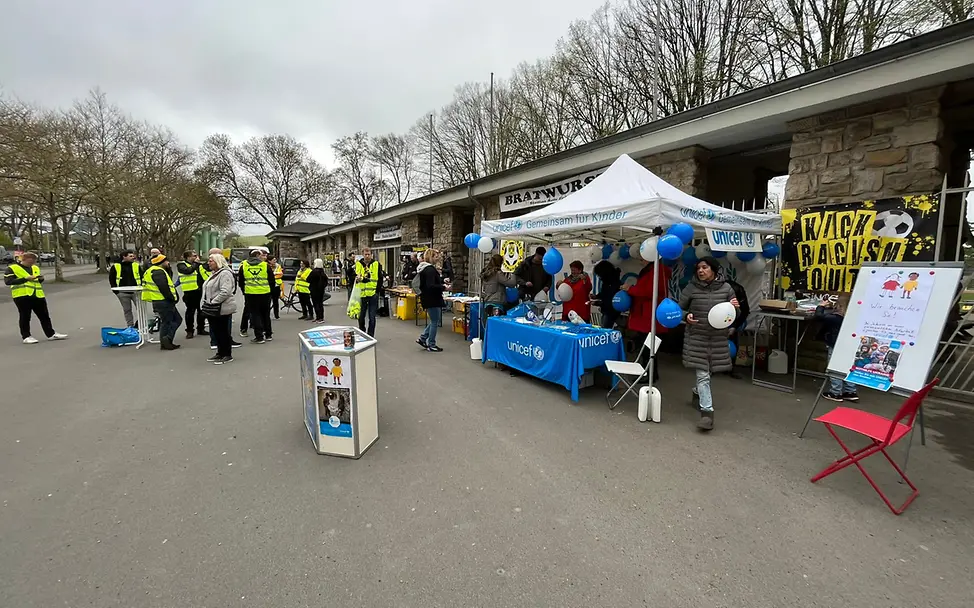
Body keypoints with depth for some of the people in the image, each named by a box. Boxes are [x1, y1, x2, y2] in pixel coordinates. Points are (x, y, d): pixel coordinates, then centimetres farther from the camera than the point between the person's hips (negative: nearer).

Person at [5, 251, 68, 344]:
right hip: (22, 295, -5)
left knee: (44, 315, 8)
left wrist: (41, 278, 2)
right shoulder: (13, 268, -3)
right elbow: (7, 281, -12)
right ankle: (26, 336, 8)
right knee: (25, 317, 1)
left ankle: (51, 334, 14)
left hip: (38, 295, 6)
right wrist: (26, 278, -19)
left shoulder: (35, 268, 16)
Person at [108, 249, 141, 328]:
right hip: (123, 293, 0)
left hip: (135, 292, 0)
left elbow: (141, 277, 9)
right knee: (127, 310, 10)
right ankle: (130, 326, 20)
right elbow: (111, 279, 6)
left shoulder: (136, 265, 4)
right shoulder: (115, 266, 0)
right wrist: (116, 291, -1)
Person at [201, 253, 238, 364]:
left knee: (223, 332, -2)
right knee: (216, 331, 15)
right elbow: (206, 289, 27)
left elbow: (225, 292, -26)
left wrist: (212, 302, -22)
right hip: (213, 308, 10)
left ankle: (227, 355, 8)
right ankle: (220, 353, 26)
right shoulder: (214, 273, 17)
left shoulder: (225, 273, -16)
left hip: (222, 308, -10)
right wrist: (205, 301, 14)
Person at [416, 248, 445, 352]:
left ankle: (422, 338, 22)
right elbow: (431, 286, -27)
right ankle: (431, 345, 11)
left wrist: (441, 280, 15)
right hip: (432, 299, -10)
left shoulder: (424, 268, 13)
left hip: (428, 298, 10)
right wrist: (444, 287, -24)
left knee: (435, 320, 19)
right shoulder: (430, 269, -19)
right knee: (435, 322, 1)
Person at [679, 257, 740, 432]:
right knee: (702, 375, -5)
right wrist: (686, 316, -18)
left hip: (718, 338, 3)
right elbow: (680, 309, 3)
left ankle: (699, 391, 47)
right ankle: (707, 412, -2)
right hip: (697, 337, -3)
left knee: (708, 372, 17)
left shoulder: (725, 288, 0)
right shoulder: (691, 288, -6)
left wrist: (734, 307, -13)